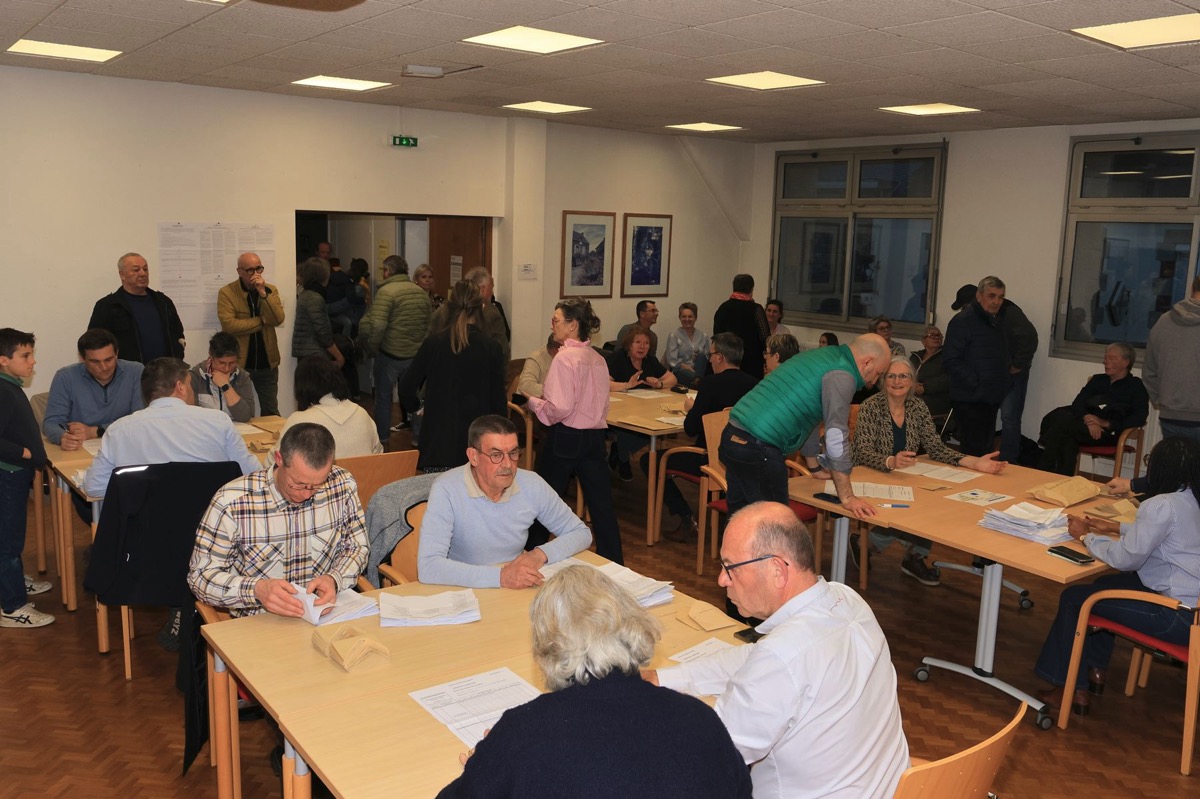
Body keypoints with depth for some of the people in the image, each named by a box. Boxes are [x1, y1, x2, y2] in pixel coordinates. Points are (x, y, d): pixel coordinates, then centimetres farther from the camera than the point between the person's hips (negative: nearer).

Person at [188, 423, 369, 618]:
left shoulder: (343, 485, -6)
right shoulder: (231, 502, -15)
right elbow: (201, 576, -8)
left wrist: (334, 579, -15)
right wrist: (256, 589, -27)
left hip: (327, 617, 1)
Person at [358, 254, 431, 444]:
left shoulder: (386, 291, -15)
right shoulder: (421, 292, 5)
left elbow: (377, 325, -23)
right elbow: (428, 324, 11)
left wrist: (372, 348, -9)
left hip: (390, 354, -5)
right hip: (415, 355, 5)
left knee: (383, 397, 10)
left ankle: (382, 438, 19)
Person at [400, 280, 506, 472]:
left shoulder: (432, 343, -1)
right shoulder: (491, 348, -5)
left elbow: (407, 387, 4)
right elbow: (499, 401, -3)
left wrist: (415, 406, 24)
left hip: (437, 443, 1)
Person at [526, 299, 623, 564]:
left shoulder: (565, 358, -14)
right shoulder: (598, 359, 7)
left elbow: (560, 408, -21)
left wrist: (533, 402, -3)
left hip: (564, 438, -6)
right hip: (595, 437, 6)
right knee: (601, 503, 8)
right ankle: (613, 564, 12)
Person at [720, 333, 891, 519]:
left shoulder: (824, 355, 20)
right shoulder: (841, 376, -9)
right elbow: (836, 436, -14)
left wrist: (815, 467, 37)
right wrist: (847, 497, -10)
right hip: (758, 450, -10)